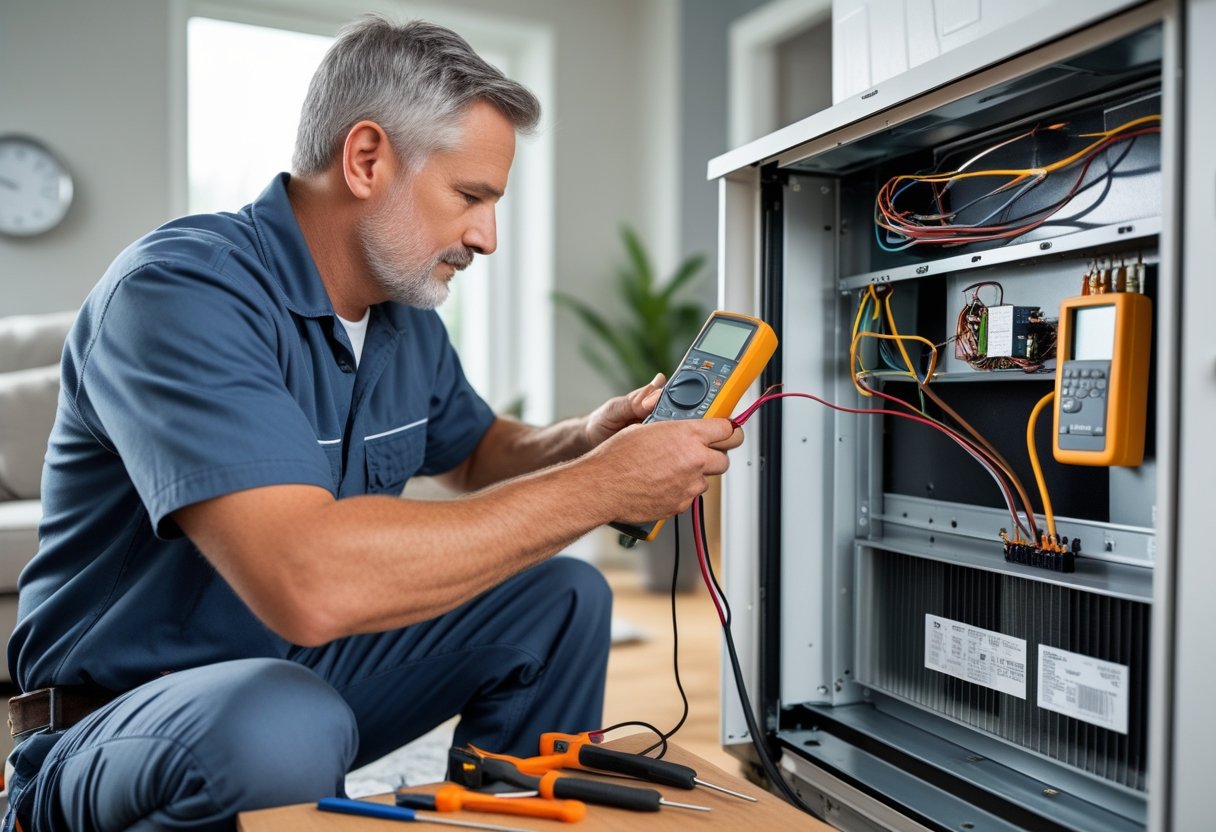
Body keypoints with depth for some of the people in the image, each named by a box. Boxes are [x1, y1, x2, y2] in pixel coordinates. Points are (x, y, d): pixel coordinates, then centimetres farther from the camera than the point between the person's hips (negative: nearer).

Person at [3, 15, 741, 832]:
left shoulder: (407, 316, 1)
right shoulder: (179, 290, -26)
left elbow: (475, 453, 18)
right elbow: (310, 582, -39)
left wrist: (587, 440, -5)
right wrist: (602, 485, -30)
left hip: (308, 669, 7)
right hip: (117, 723, -7)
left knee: (564, 599, -3)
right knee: (287, 726, -37)